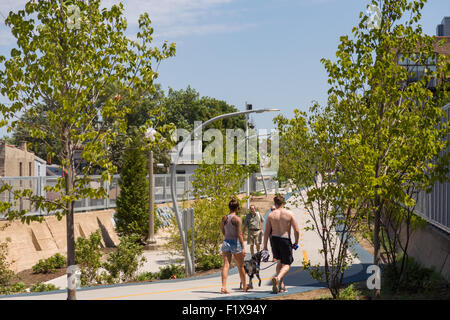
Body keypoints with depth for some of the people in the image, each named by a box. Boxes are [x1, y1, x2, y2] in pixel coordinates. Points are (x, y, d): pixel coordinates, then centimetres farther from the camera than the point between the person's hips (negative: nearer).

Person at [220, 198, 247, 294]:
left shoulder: (224, 218, 5)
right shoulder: (237, 219, -12)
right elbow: (239, 234, -16)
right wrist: (243, 248, -16)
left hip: (226, 242, 4)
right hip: (235, 243, -4)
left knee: (226, 265, -1)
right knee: (240, 266, 13)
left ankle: (223, 287, -15)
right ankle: (244, 286, 29)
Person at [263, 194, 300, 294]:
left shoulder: (271, 215, 1)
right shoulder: (290, 214, -4)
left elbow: (267, 232, 0)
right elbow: (297, 230, -9)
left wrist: (265, 246, 6)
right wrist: (296, 242, 7)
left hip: (274, 240, 3)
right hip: (285, 240, -3)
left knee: (279, 262, 23)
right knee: (287, 265, 8)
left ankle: (281, 285, 19)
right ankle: (278, 278, -22)